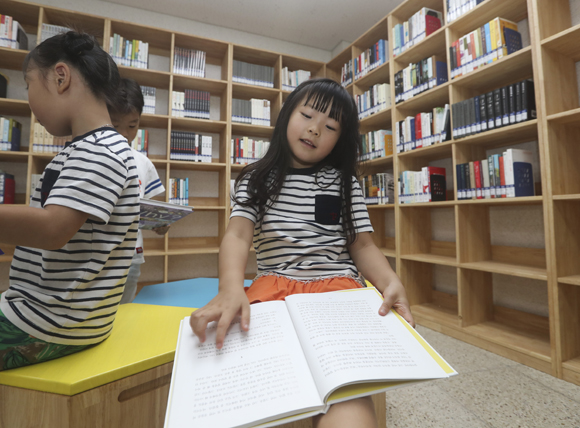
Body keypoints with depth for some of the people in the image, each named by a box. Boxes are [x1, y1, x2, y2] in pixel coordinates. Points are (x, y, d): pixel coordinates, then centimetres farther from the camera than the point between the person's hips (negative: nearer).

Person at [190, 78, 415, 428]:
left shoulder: (345, 183, 15)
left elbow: (362, 245, 9)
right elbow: (238, 234, -2)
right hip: (275, 283, 1)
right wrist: (231, 289, -22)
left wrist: (392, 282, -12)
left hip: (337, 282, 0)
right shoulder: (257, 179, 13)